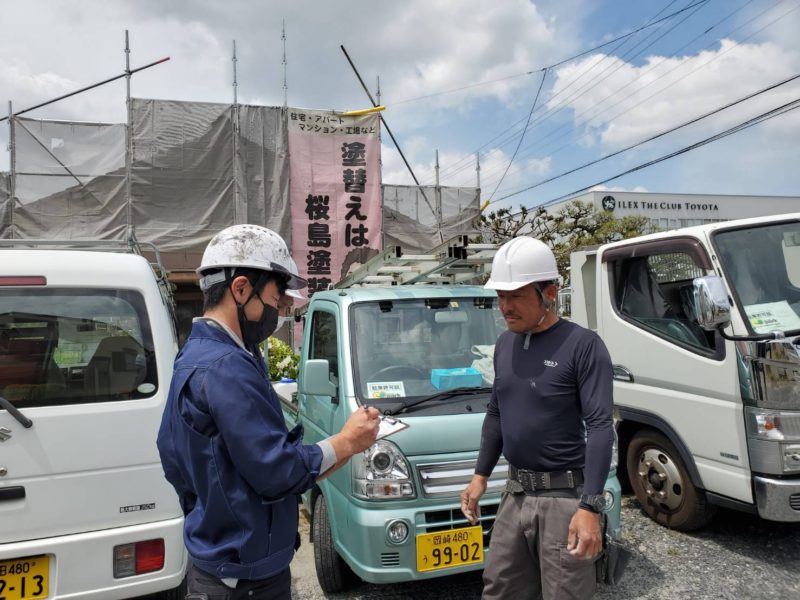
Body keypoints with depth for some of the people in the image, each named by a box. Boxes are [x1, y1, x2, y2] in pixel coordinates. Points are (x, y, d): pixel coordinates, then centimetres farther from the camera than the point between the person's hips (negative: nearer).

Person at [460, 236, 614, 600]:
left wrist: (589, 507, -22)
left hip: (564, 498, -6)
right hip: (515, 493, 6)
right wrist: (481, 475, 15)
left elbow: (600, 427, -16)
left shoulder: (582, 345, -12)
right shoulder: (504, 344, 9)